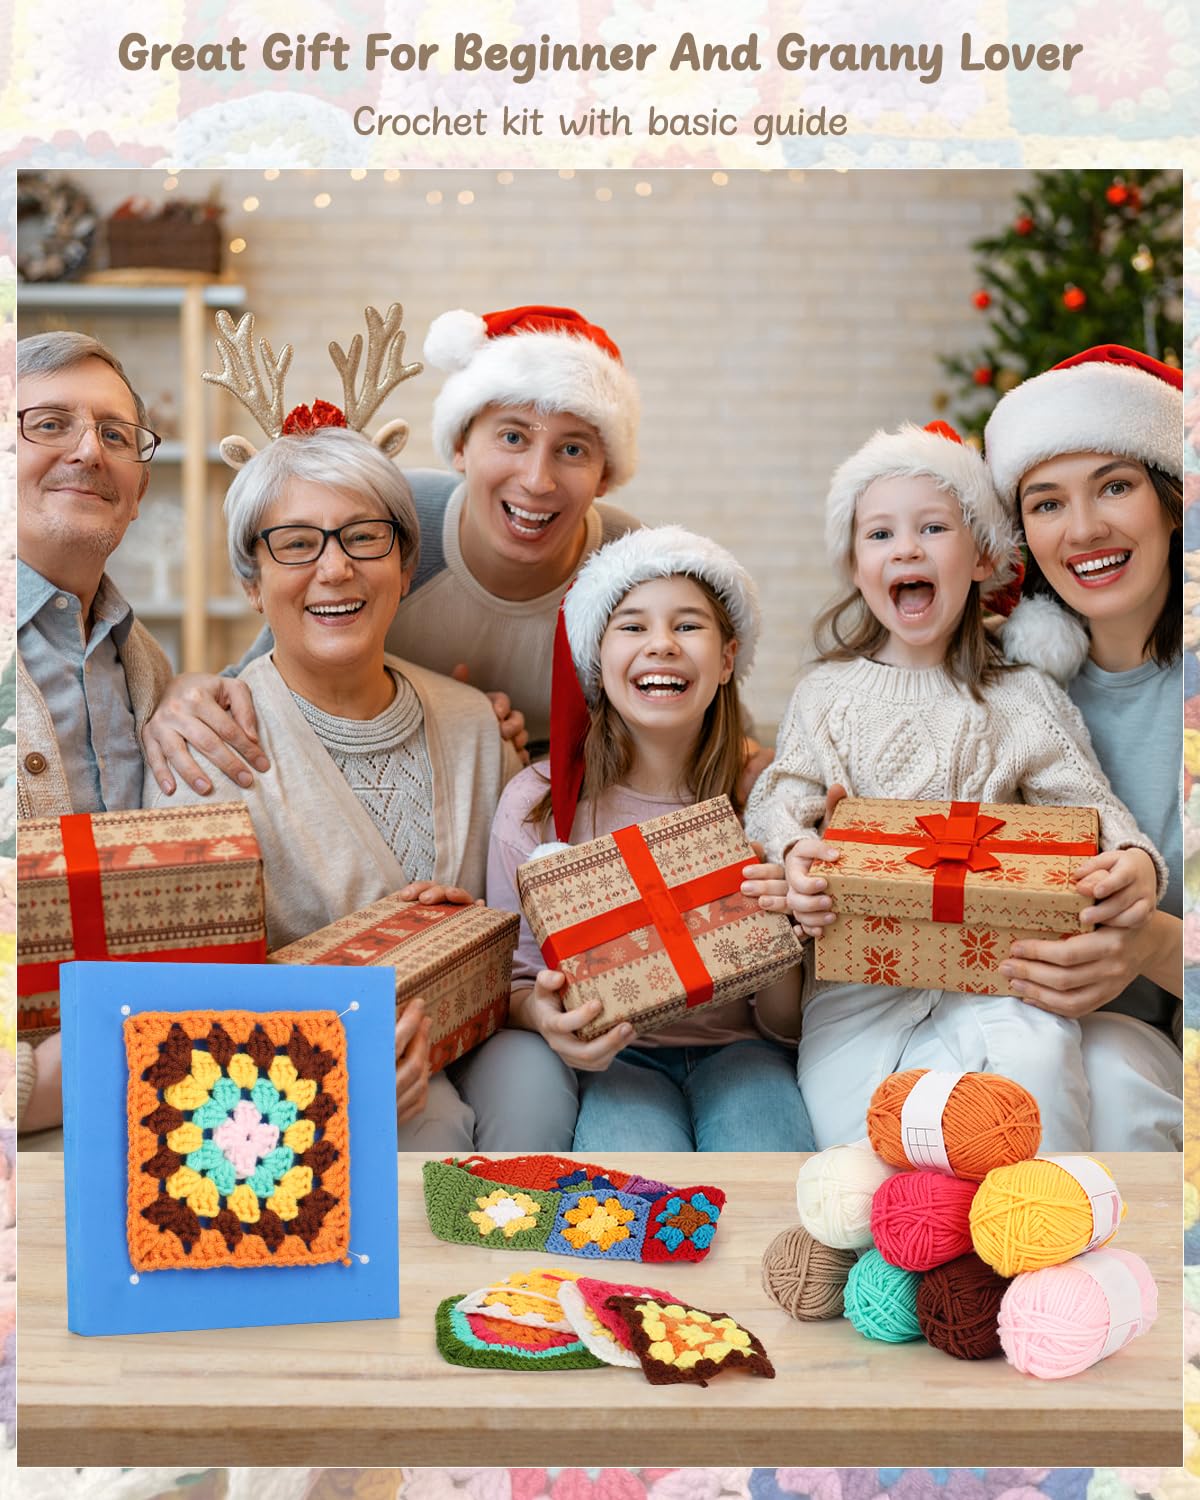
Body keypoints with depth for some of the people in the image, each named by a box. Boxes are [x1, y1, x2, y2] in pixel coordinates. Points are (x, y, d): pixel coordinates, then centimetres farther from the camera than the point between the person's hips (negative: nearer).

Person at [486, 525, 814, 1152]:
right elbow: (510, 979, 4)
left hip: (735, 1051, 1)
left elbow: (784, 1020, 2)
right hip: (607, 1059, -1)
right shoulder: (537, 802, -5)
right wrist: (541, 1013, -21)